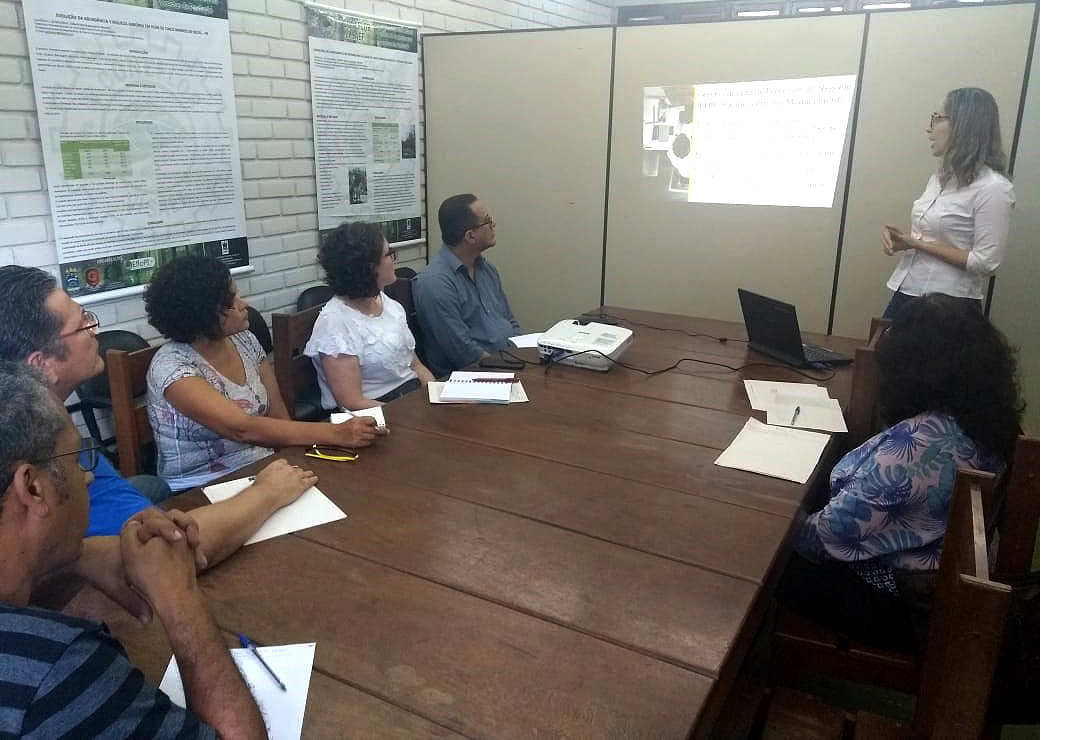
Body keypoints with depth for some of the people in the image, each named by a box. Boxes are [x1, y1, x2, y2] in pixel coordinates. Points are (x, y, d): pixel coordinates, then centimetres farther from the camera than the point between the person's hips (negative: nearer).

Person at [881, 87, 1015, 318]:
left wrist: (917, 244, -16)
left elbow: (986, 263, -17)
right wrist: (899, 239, -1)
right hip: (905, 292, 7)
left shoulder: (993, 187, -14)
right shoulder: (941, 177, 9)